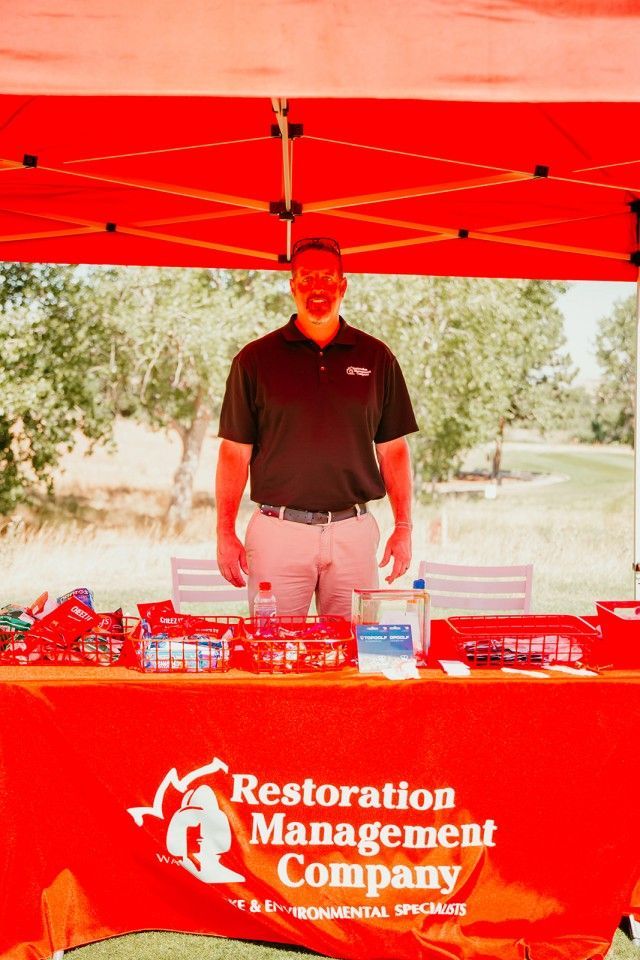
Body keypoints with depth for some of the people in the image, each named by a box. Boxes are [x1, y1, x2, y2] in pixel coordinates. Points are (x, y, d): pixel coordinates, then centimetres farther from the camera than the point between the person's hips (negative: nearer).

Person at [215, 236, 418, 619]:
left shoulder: (376, 358, 8)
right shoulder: (256, 358, 4)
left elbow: (393, 450, 9)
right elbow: (235, 452, 3)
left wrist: (404, 525, 2)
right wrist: (225, 532, -3)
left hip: (354, 530, 1)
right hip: (278, 529, -1)